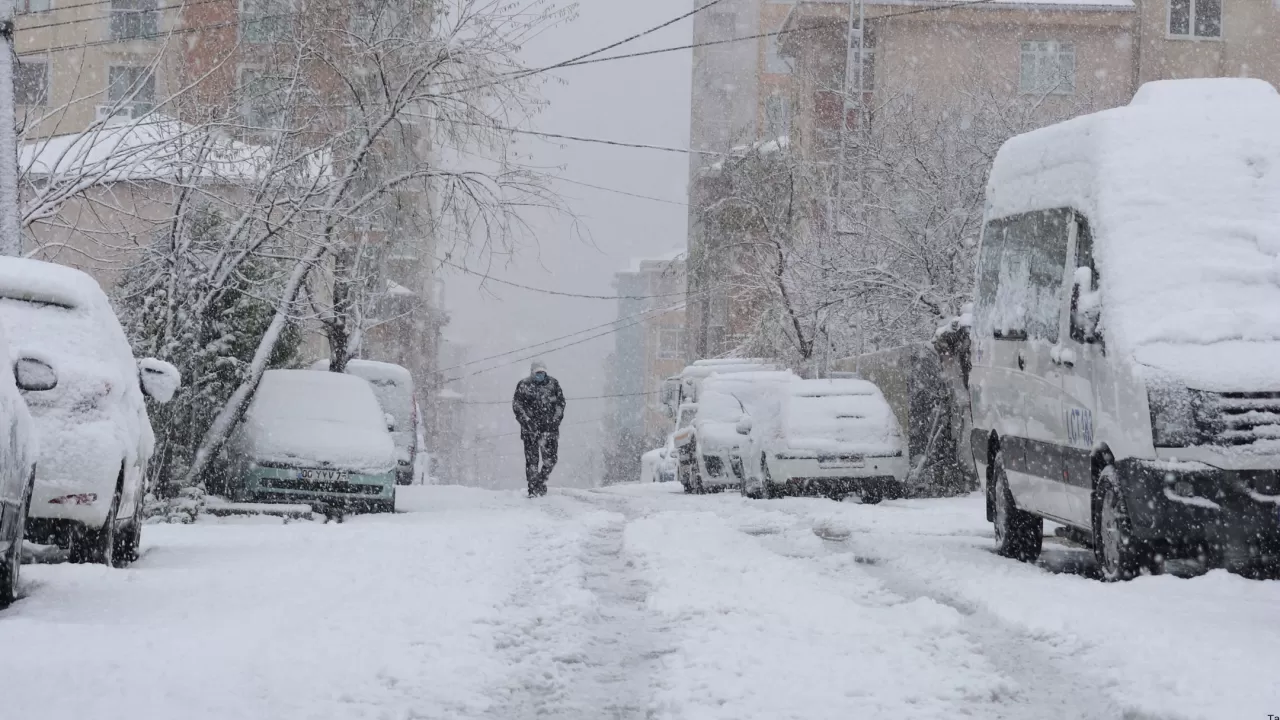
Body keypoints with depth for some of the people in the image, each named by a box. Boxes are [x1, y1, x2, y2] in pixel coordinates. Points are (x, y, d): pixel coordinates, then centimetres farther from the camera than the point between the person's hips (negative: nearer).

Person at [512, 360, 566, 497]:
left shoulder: (553, 383, 8)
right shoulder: (523, 385, 3)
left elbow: (561, 402, 10)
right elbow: (516, 404, 1)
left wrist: (556, 419, -2)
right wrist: (527, 420, -11)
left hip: (550, 425, 1)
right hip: (530, 427, -1)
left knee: (550, 458, -5)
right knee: (532, 458, -4)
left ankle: (541, 481, 19)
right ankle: (532, 487, 3)